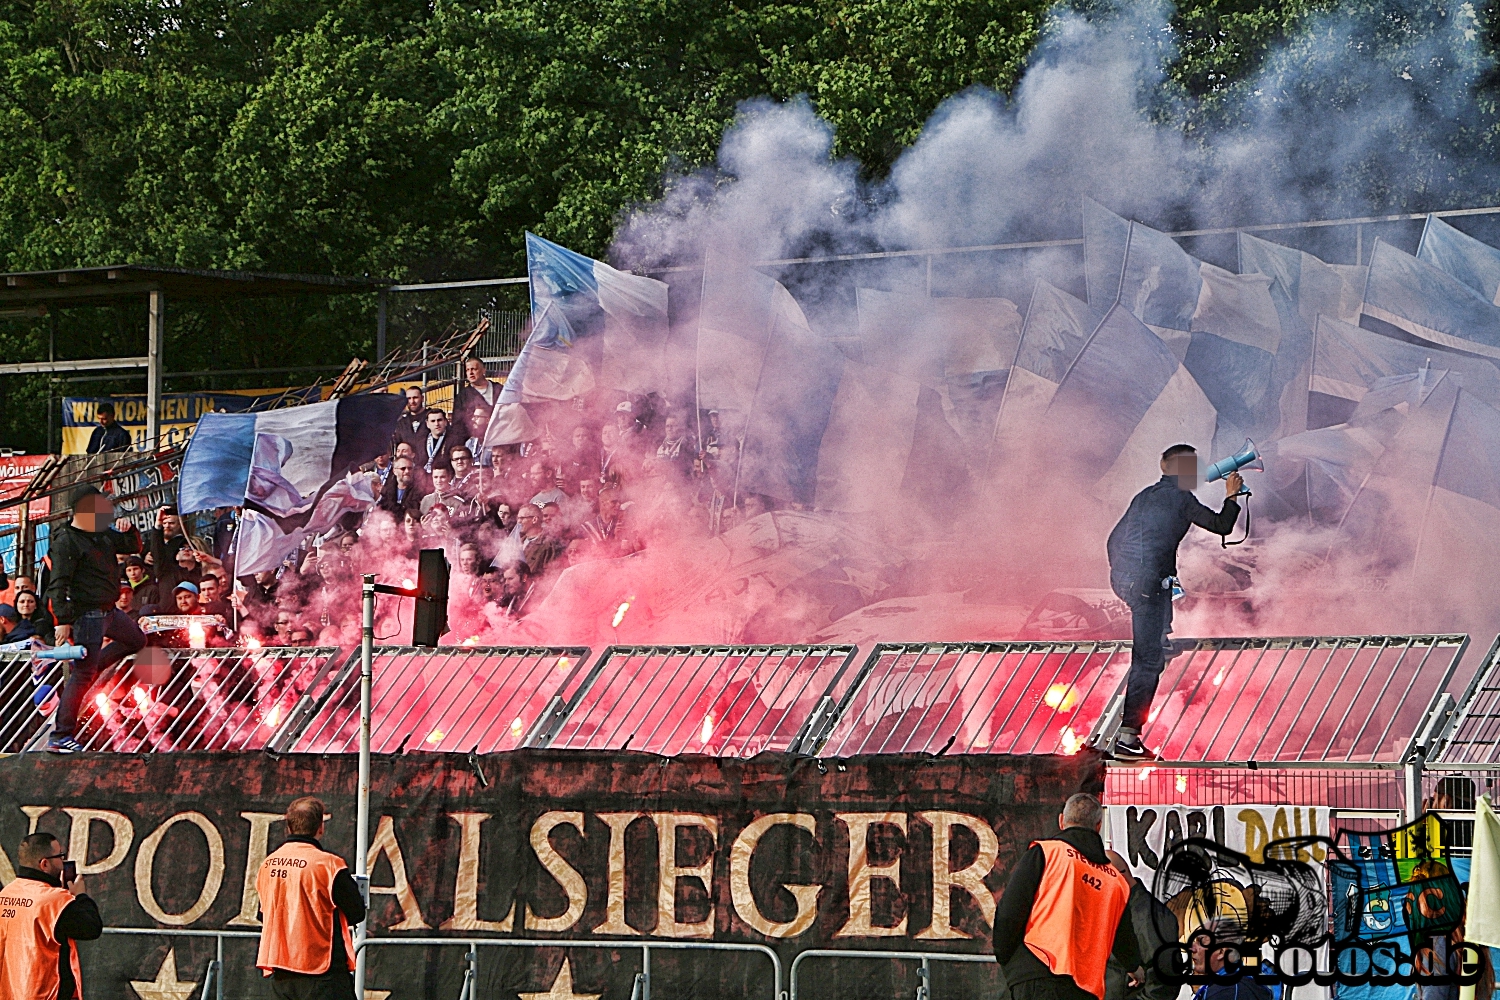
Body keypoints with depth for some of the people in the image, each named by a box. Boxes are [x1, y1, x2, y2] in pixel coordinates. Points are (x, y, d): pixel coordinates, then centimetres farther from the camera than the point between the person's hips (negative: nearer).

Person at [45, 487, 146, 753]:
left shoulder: (102, 533, 11)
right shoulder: (66, 541, -15)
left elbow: (133, 547, 21)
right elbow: (59, 584, -19)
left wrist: (128, 529, -2)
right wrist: (63, 620, -25)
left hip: (109, 611, 9)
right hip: (87, 614, -9)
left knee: (136, 640, 27)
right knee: (83, 675, -9)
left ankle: (88, 669, 21)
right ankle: (60, 736, -7)